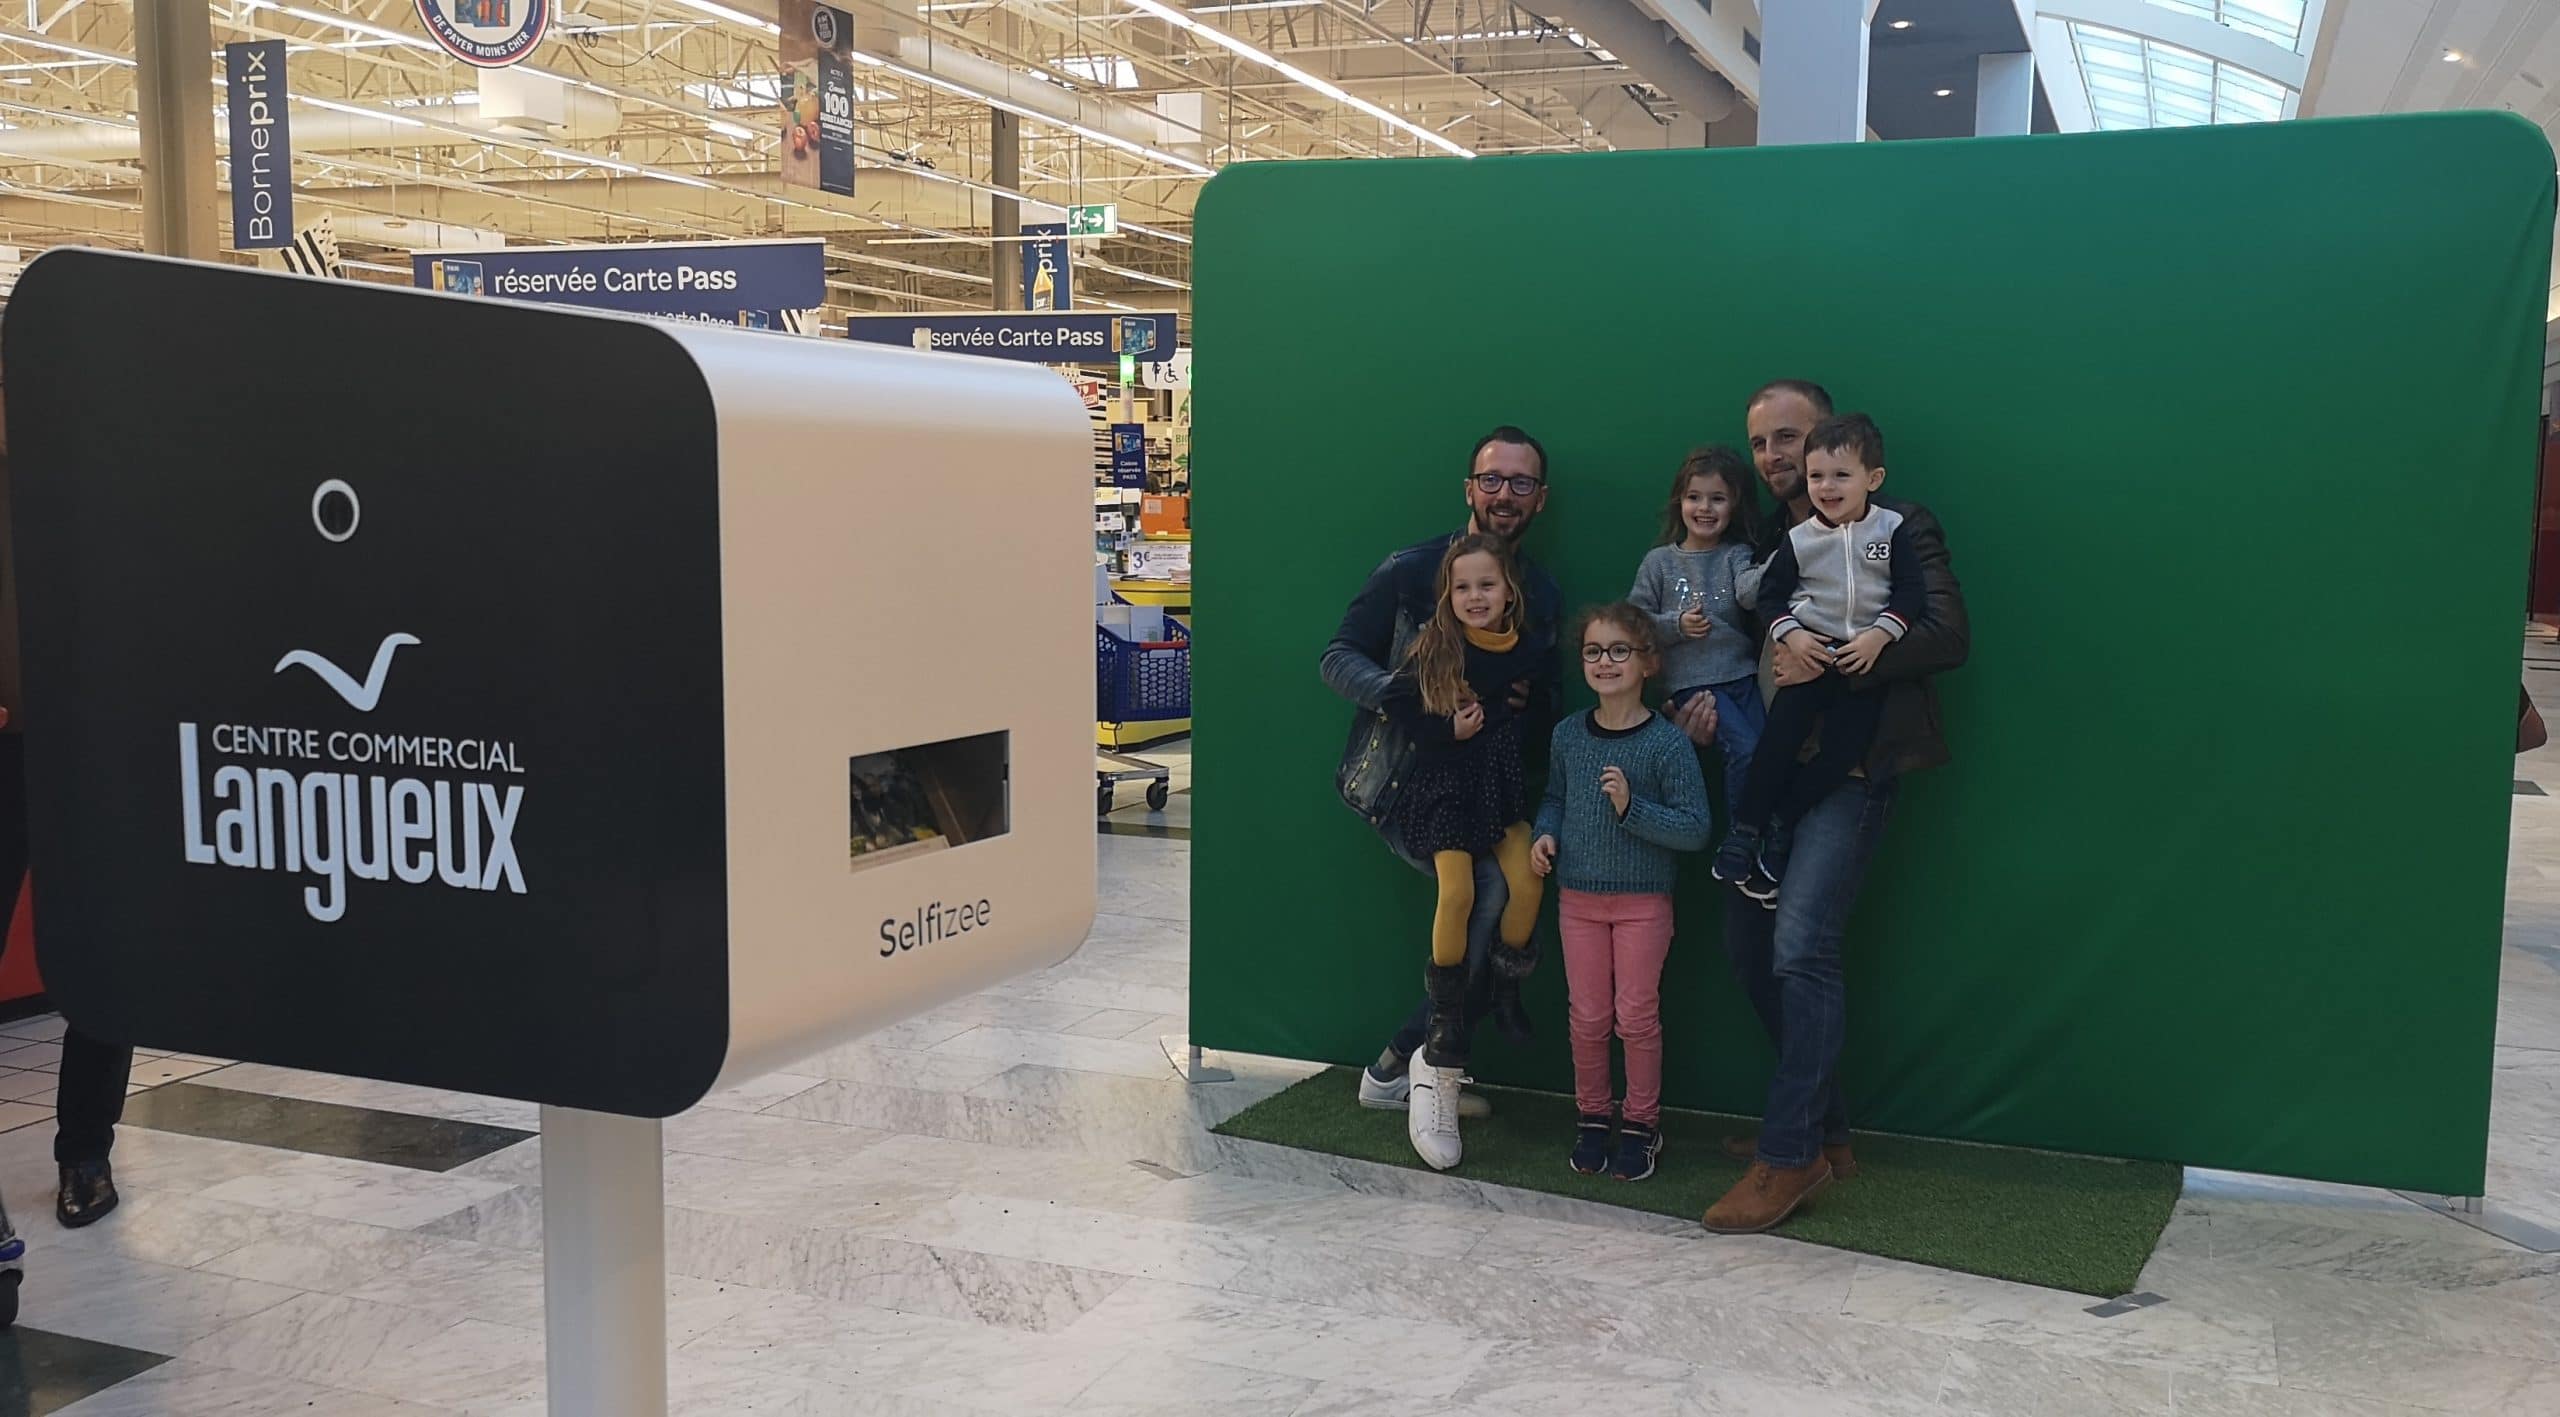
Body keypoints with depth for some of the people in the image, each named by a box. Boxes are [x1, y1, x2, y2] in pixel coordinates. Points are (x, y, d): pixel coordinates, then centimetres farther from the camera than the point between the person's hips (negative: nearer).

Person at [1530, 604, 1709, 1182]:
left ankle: (1641, 1123, 22)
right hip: (1578, 896, 3)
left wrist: (1631, 806, -25)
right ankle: (1592, 1118, 27)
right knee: (1587, 1017, 10)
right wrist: (1545, 835, -4)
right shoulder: (1568, 735, 1)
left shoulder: (1667, 742, -13)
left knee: (1636, 1016, 5)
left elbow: (1694, 828, -14)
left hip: (1643, 900, -3)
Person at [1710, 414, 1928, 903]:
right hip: (1809, 652, 0)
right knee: (1780, 737, -14)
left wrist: (1878, 635, -16)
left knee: (1845, 747, -12)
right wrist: (1791, 634, -11)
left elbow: (1911, 592, -3)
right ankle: (1744, 828, -5)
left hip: (1866, 656, 0)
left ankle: (1776, 830, -2)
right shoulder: (1799, 539, 1)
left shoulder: (1891, 530, -1)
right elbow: (1771, 594, 6)